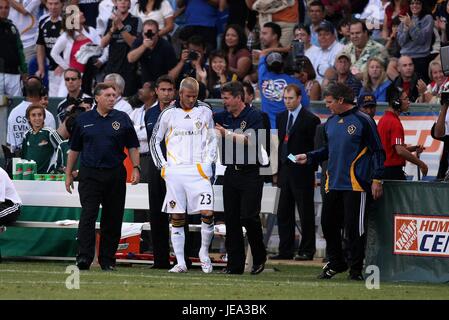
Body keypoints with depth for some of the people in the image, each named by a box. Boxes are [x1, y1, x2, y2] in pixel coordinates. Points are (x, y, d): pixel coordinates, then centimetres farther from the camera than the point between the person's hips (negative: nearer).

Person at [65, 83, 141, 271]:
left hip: (115, 175, 1)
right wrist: (68, 174, 11)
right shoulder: (83, 120, 7)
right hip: (89, 174, -1)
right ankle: (84, 257, -16)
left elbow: (132, 146, 9)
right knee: (88, 215, -11)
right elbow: (74, 149, 13)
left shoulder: (122, 119, 7)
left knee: (113, 219, 4)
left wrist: (136, 168, -2)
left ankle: (107, 259, 12)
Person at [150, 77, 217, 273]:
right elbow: (155, 141, 13)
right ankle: (180, 263, 5)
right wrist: (162, 166, 4)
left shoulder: (205, 111, 7)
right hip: (175, 172, 0)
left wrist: (208, 163, 5)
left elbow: (211, 139, 17)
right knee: (177, 218, 0)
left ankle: (204, 251, 9)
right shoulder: (169, 114, 5)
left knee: (207, 213, -13)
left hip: (198, 171, 0)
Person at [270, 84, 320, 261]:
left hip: (302, 173, -7)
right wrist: (278, 170, 12)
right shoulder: (281, 117, 13)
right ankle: (286, 250, 13)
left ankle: (307, 251, 5)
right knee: (284, 213, 7)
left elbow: (316, 147, -8)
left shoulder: (311, 119, -8)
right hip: (285, 172, 7)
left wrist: (311, 170, -11)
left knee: (306, 214, 0)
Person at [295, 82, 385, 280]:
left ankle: (356, 268, 5)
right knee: (328, 223, 9)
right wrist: (309, 157, 9)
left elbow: (377, 151, -7)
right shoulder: (330, 123, 14)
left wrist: (377, 179, -12)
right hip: (333, 183, 7)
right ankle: (336, 263, 24)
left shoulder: (363, 121, -7)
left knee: (354, 227, -4)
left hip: (355, 184, -7)